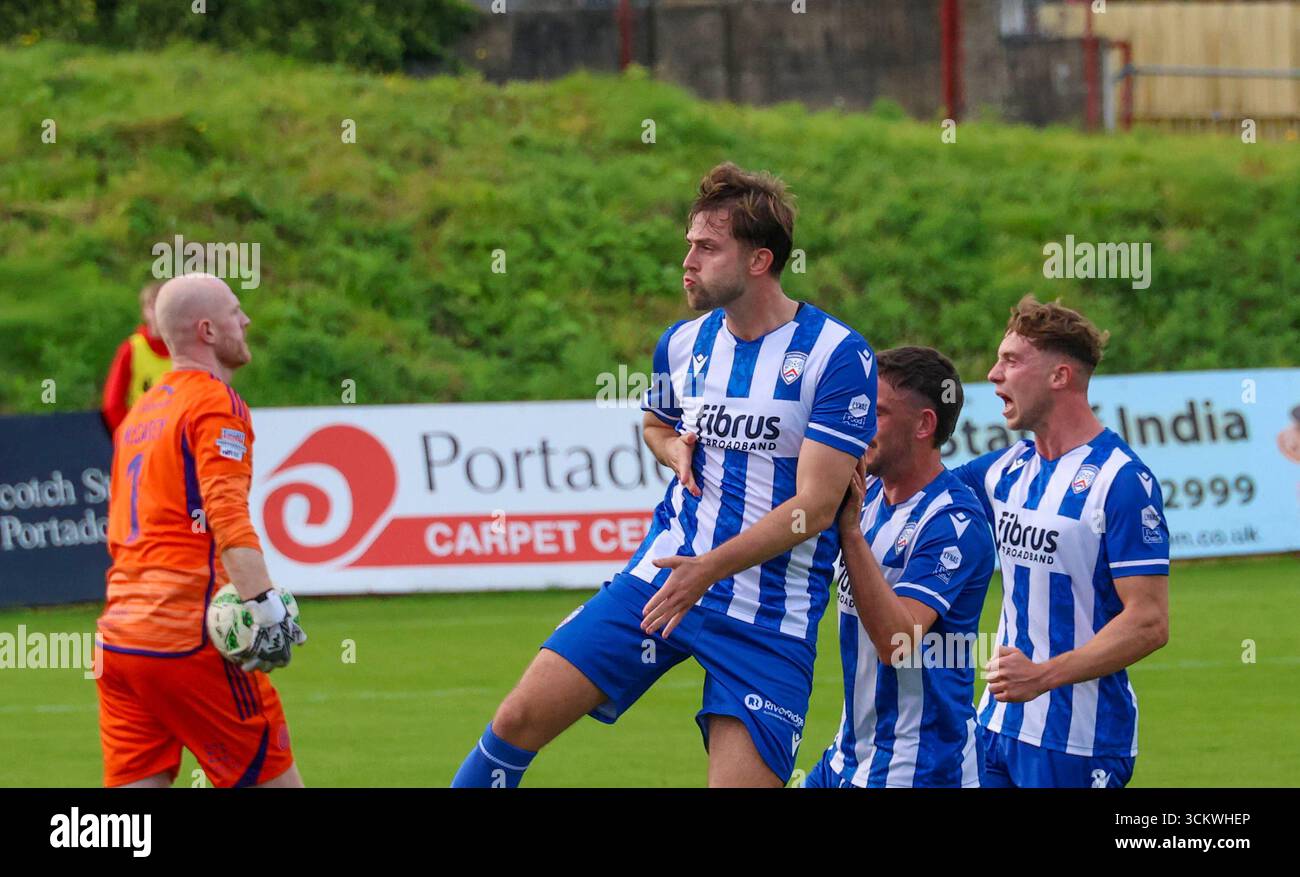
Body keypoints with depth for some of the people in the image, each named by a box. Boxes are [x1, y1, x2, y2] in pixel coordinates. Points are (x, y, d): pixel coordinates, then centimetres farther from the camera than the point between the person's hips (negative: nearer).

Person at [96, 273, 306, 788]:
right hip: (188, 639, -8)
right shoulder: (217, 403, -6)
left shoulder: (140, 412, 20)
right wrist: (264, 605, -27)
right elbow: (227, 515, -20)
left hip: (118, 636, 8)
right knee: (272, 777, 1)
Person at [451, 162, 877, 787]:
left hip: (769, 613, -5)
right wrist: (674, 449, 5)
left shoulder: (839, 356, -12)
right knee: (521, 718, -6)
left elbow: (815, 506, -16)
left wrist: (708, 569, -25)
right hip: (661, 574, 5)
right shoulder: (683, 344, 7)